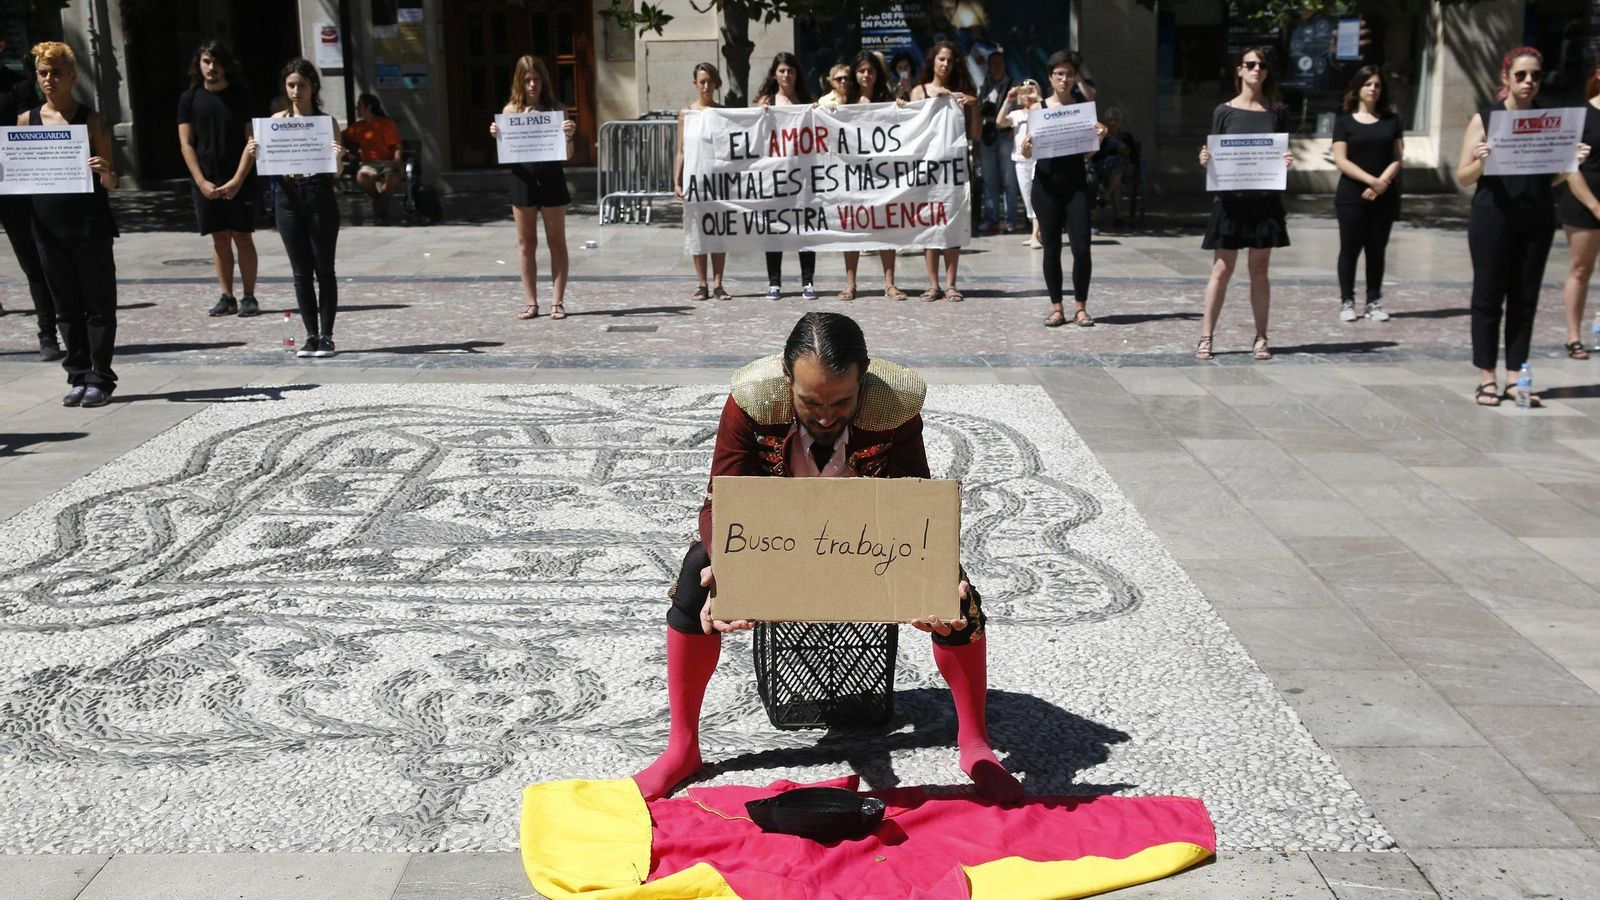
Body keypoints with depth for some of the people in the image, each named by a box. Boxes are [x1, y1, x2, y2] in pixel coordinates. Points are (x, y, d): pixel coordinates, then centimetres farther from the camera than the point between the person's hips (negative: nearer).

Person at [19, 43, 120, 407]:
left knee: (98, 304, 1)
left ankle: (100, 378, 7)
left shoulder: (89, 119, -2)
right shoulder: (27, 120, 8)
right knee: (66, 306, 10)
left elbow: (111, 182, -1)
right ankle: (78, 376, 18)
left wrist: (105, 172, -23)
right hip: (48, 225, 4)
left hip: (90, 226, -4)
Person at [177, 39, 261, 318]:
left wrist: (237, 180, -12)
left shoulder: (241, 97, 0)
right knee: (219, 239, 5)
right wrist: (202, 182, -7)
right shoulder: (189, 99, 6)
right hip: (206, 182, 2)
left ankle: (249, 297, 4)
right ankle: (227, 298, 10)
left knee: (243, 237, -2)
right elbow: (186, 144, 4)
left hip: (239, 181, -2)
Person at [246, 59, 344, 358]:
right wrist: (253, 153, -8)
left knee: (324, 270, 2)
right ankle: (311, 335, 12)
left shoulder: (327, 121, 1)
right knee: (301, 272, 6)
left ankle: (326, 336, 7)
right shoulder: (277, 120, 9)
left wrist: (337, 157, -22)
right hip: (288, 199, 3)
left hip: (320, 198, -3)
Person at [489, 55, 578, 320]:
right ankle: (531, 303, 13)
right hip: (522, 178, 2)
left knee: (556, 243, 3)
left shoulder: (556, 109, 1)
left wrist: (569, 135, -20)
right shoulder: (511, 110, 4)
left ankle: (557, 301, 8)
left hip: (551, 178, -1)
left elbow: (567, 154, -1)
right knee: (526, 244, 7)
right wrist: (496, 136, -13)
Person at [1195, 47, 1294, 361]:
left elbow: (1283, 155, 12)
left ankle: (1260, 339, 12)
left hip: (1265, 199, 2)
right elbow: (1214, 154, 7)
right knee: (1222, 269, -2)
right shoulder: (1224, 111, 4)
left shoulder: (1276, 113, 9)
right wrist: (1206, 159, -15)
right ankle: (1205, 337, 3)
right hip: (1230, 198, -2)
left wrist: (1287, 162, -9)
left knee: (1259, 270, 6)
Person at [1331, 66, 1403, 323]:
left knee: (1377, 250, 5)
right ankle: (1347, 302, 6)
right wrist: (1371, 180, -14)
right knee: (1350, 248, -1)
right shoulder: (1344, 120, 2)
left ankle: (1374, 302, 10)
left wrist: (1382, 182, -13)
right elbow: (1341, 160, -5)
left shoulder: (1392, 120, 10)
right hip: (1352, 196, -2)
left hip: (1384, 196, 2)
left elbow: (1398, 157, 4)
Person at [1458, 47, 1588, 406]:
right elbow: (1463, 177, 0)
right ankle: (1487, 378, 6)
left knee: (1525, 299, 4)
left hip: (1537, 220, 3)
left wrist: (1573, 161, -3)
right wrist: (1481, 161, -20)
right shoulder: (1484, 118, 2)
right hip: (1493, 216, -3)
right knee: (1488, 296, 0)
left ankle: (1514, 378, 9)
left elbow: (1552, 178, 16)